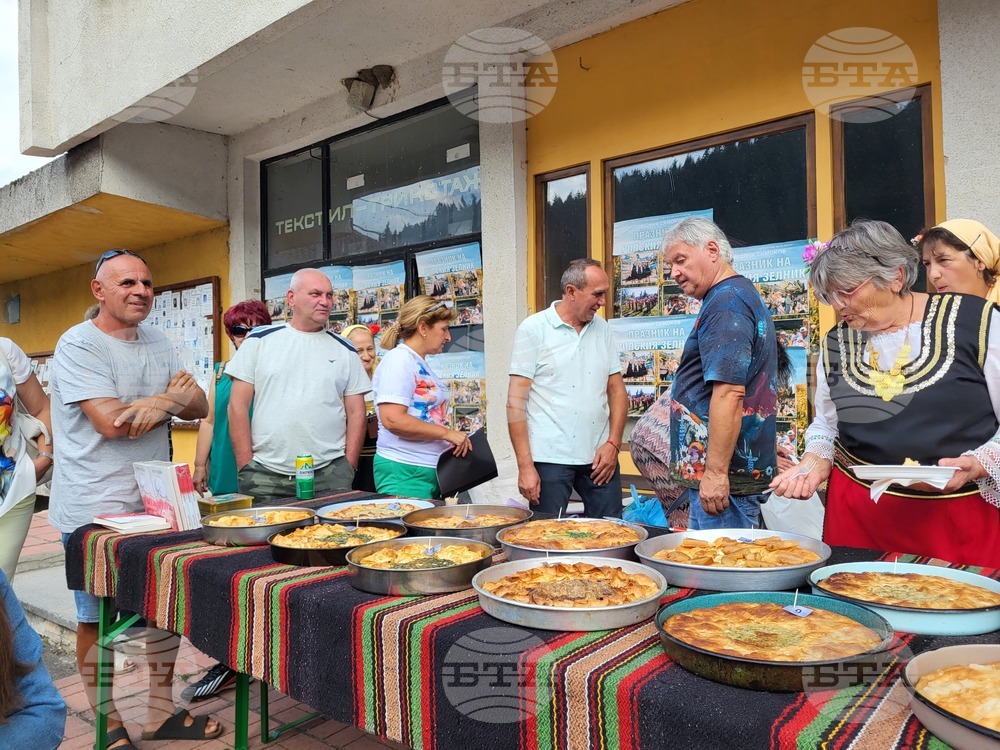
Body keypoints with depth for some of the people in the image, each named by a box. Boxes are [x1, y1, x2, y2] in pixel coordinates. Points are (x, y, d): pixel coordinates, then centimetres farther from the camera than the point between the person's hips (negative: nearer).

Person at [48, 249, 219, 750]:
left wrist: (160, 403, -19)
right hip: (94, 510, -6)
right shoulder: (78, 344, -11)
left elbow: (199, 406, 2)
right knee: (96, 620, 9)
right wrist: (171, 397, -8)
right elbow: (111, 422, -21)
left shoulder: (158, 344, 9)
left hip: (155, 501, 6)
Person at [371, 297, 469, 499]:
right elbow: (392, 419, -23)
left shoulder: (420, 364, 16)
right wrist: (447, 433, -17)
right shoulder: (399, 360, -12)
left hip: (432, 470, 9)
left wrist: (456, 441, 9)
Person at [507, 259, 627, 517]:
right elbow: (516, 401, -7)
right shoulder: (534, 328, -4)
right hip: (550, 458, -4)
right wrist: (525, 466, -12)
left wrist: (613, 443, 0)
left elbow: (617, 390, 13)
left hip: (600, 457, 5)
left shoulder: (603, 328, 11)